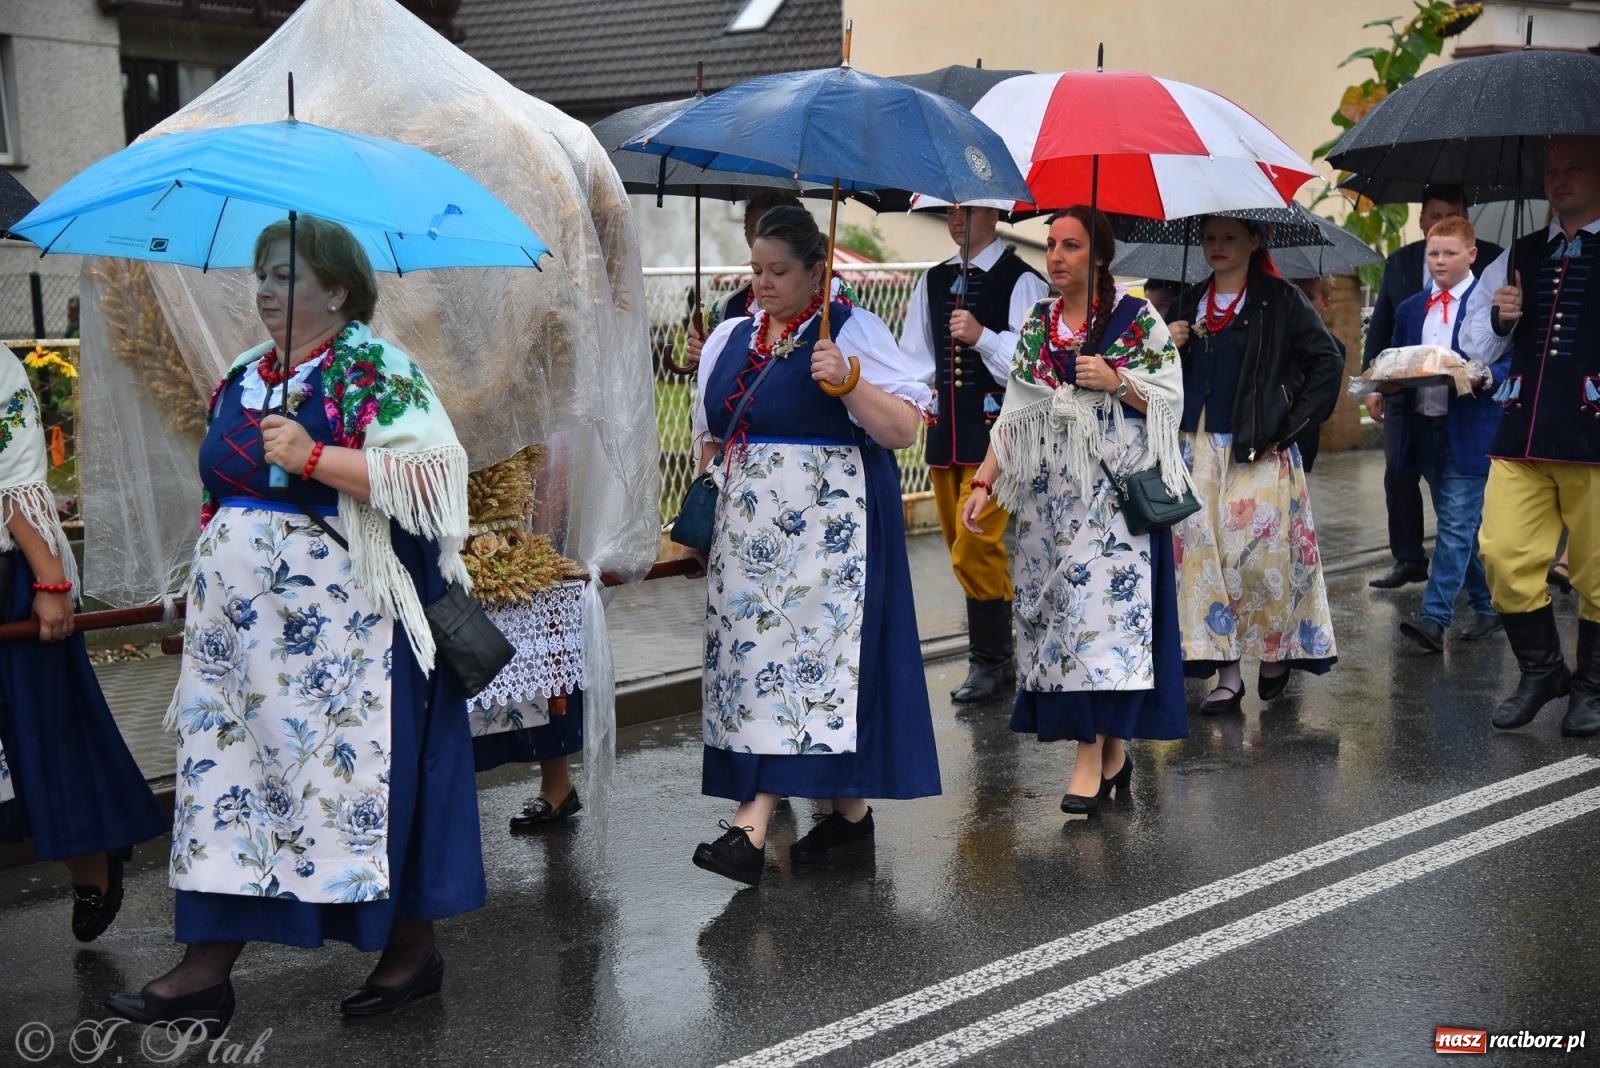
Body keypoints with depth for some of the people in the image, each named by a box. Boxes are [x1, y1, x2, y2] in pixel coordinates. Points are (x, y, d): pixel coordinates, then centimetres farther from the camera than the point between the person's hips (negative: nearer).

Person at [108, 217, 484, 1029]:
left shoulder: (374, 370, -9)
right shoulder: (242, 378, 14)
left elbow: (432, 474, -20)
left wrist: (313, 457, -25)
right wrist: (205, 599, 22)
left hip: (340, 631, -7)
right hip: (241, 628, 7)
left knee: (363, 771, 0)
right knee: (224, 769, 5)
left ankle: (412, 948, 17)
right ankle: (207, 969, 12)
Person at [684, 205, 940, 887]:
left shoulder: (853, 332, -4)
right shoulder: (731, 338, 14)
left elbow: (904, 430, -11)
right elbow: (711, 435, 23)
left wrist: (849, 382, -24)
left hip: (825, 532, -6)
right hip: (747, 535, 7)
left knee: (801, 652, -11)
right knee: (751, 653, 3)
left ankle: (752, 827, -15)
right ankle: (850, 814, 11)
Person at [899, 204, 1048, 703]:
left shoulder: (1021, 282, -7)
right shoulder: (933, 281, 15)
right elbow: (914, 351, 20)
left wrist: (983, 336, -26)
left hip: (996, 431, -7)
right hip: (946, 432, 7)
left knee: (976, 545, -13)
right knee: (964, 550, 13)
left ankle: (988, 662, -3)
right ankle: (1000, 656, 25)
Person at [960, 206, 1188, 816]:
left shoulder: (1138, 320, 1)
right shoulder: (1036, 325, 13)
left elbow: (1170, 399, 1)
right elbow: (1014, 415, 12)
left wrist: (1117, 383, -15)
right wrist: (984, 483, 4)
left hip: (1116, 491, -4)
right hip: (1049, 496, 5)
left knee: (1104, 604, -12)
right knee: (1055, 612, 2)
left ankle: (1092, 754, -10)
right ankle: (1111, 750, 13)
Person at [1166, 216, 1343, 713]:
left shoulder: (1281, 301, -1)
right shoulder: (1188, 304, 13)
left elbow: (1327, 362, -5)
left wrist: (1291, 424, -8)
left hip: (1260, 450, -4)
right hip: (1199, 450, 4)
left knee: (1261, 553, -8)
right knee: (1207, 554, -2)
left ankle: (1276, 652, 16)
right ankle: (1227, 675, 3)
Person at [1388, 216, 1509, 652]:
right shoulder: (1410, 309, 14)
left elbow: (1513, 361, -7)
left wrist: (1484, 377, -26)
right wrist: (1390, 382, -3)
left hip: (1469, 431, -6)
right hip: (1424, 429, 7)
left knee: (1457, 525, -10)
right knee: (1458, 526, 14)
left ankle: (1434, 617, -16)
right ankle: (1487, 605, 26)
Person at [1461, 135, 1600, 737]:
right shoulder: (1521, 256, 16)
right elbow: (1476, 344, 20)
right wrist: (1499, 318, 1)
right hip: (1522, 433, 4)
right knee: (1505, 554, -3)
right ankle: (1541, 672, 16)